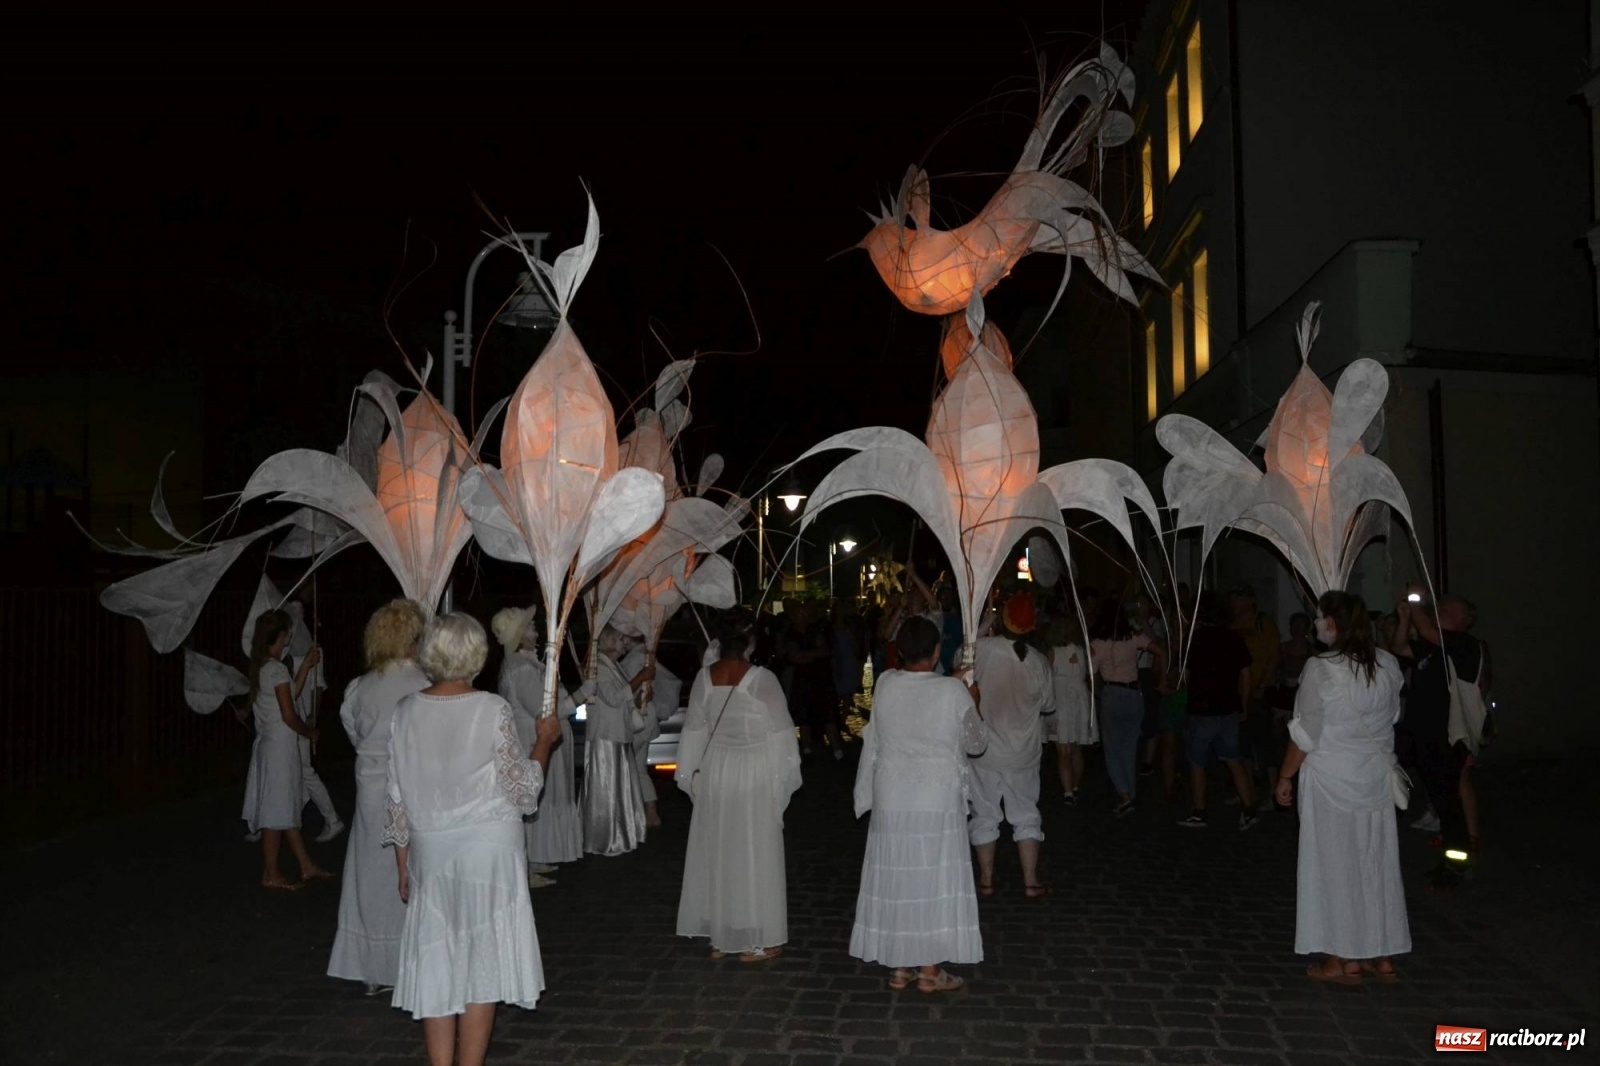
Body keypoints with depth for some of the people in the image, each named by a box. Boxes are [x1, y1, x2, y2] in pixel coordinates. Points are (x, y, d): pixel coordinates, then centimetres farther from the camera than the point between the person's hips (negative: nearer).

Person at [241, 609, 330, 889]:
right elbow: (289, 716, -17)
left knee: (286, 806, 14)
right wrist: (310, 732, -2)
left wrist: (307, 664, 14)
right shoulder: (277, 669, -18)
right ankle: (270, 874, 11)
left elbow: (292, 692, 17)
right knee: (277, 809, 1)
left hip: (268, 743, 10)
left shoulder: (261, 666, 9)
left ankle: (307, 866, 23)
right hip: (280, 746, -10)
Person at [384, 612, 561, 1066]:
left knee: (436, 964, 12)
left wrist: (403, 864, 13)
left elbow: (398, 798, 3)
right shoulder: (492, 709, -12)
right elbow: (522, 790, -8)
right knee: (481, 960, 7)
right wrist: (543, 741, 7)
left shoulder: (406, 711, -2)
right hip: (488, 849, -3)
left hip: (430, 852, 3)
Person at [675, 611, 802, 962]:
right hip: (755, 775, -4)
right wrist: (785, 776, 1)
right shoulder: (762, 679, -16)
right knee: (754, 853, 6)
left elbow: (694, 730, 5)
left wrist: (691, 773, 16)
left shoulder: (704, 678, -4)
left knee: (717, 851, 14)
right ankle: (755, 941, 13)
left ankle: (718, 937, 23)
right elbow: (780, 732, -12)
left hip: (715, 773, 4)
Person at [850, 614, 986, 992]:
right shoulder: (954, 691, -12)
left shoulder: (884, 684, -5)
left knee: (895, 878, 11)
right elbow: (977, 744, 2)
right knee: (934, 878, 6)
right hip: (938, 801, -3)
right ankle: (930, 971, 13)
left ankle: (899, 967, 21)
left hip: (891, 801, 3)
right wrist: (971, 704, 16)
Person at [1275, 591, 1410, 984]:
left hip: (1331, 779, -6)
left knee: (1334, 863, 5)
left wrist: (1285, 777, -2)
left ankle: (1344, 960, 12)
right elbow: (1393, 716, 13)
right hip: (1378, 776, 6)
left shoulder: (1320, 669, -17)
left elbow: (1305, 734, -14)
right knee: (1377, 862, 13)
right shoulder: (1388, 664, 0)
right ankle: (1383, 956, 22)